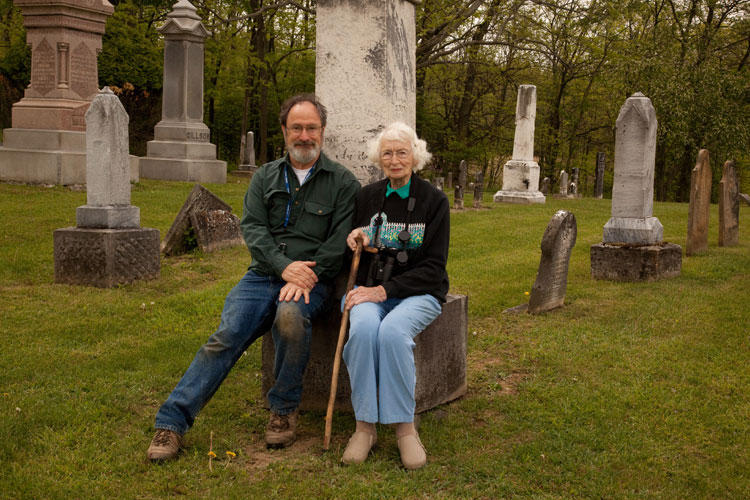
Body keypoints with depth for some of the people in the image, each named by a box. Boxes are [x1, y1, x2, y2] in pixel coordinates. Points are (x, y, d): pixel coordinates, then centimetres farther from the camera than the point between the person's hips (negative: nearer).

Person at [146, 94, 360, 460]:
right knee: (225, 337, -19)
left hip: (313, 280, -3)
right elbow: (252, 227, 3)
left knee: (290, 314, -36)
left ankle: (284, 410, -15)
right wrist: (284, 265, -14)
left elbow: (340, 241, -3)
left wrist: (306, 275, -17)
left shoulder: (342, 182, 8)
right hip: (263, 276, 3)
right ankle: (172, 422, -18)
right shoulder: (265, 177, 16)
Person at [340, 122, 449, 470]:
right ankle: (365, 425, -23)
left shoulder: (434, 201, 1)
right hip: (370, 289, 2)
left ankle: (405, 427, -20)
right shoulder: (367, 197, 10)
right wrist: (354, 241, -5)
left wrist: (385, 290, -16)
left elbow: (433, 267, -6)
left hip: (417, 293, -2)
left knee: (392, 331, -34)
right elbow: (353, 257, 20)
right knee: (363, 327, -32)